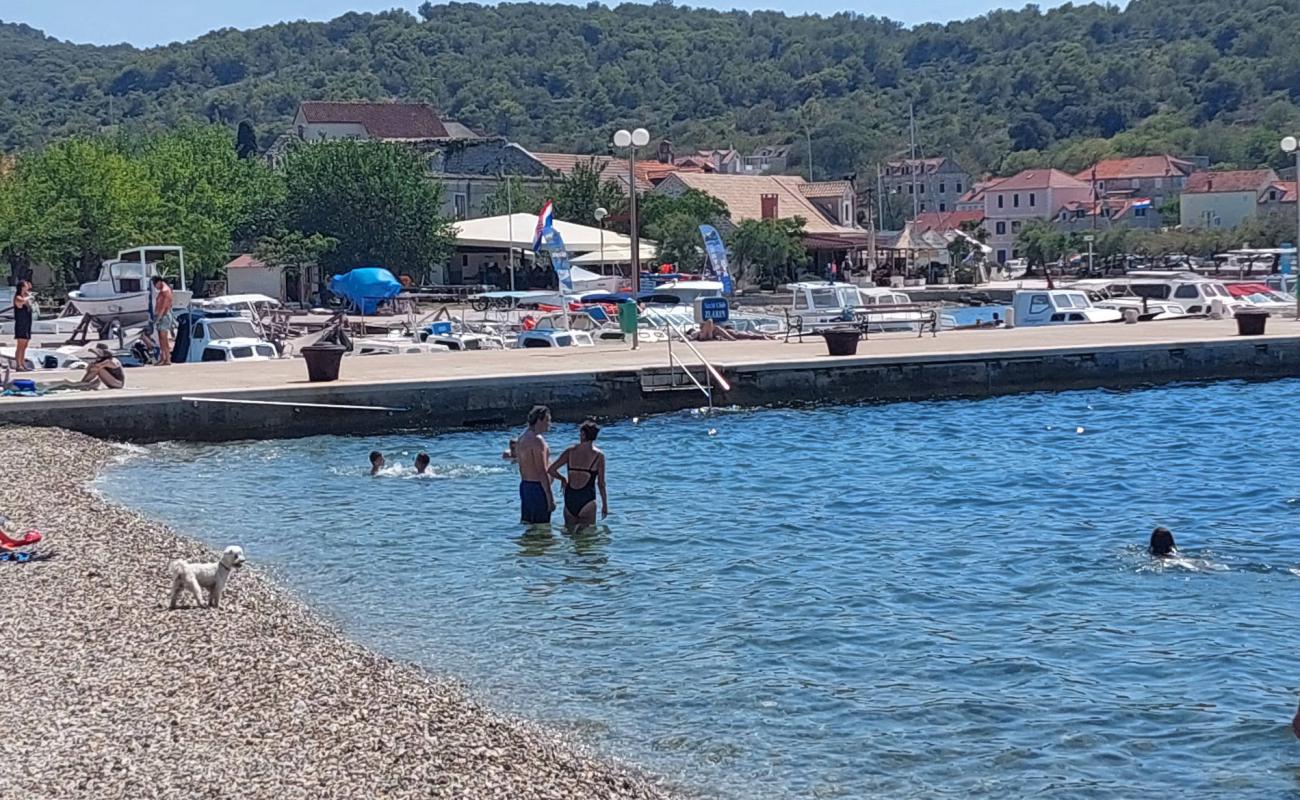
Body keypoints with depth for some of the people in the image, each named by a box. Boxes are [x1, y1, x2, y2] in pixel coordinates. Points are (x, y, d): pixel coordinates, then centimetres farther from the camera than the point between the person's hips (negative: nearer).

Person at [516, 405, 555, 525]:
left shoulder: (522, 439, 14)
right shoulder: (537, 440, -16)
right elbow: (542, 471, -20)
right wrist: (550, 497, -19)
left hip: (525, 485, 10)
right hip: (537, 487, -10)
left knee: (527, 525, 14)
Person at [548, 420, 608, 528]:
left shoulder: (570, 452, 1)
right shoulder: (599, 455, -5)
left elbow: (551, 470, -3)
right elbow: (601, 483, -4)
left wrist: (562, 478, 16)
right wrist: (605, 505, 6)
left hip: (569, 498, 3)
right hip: (587, 498, -3)